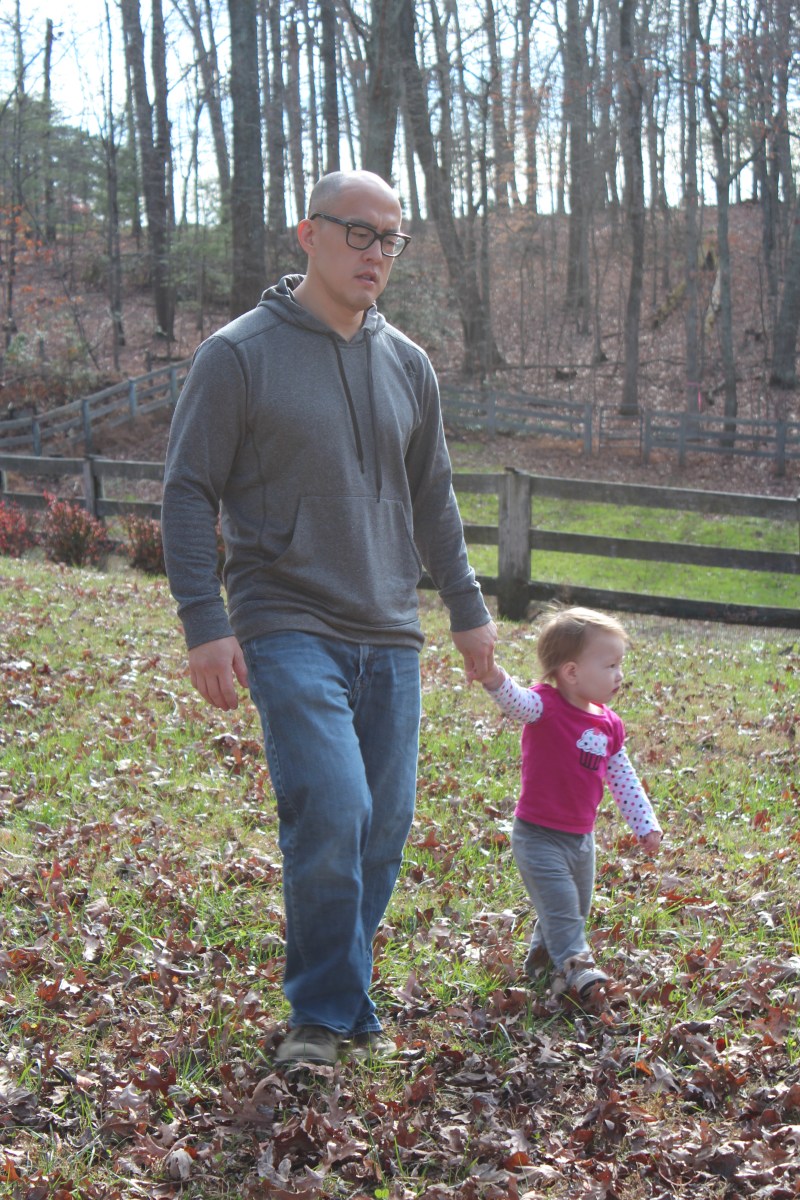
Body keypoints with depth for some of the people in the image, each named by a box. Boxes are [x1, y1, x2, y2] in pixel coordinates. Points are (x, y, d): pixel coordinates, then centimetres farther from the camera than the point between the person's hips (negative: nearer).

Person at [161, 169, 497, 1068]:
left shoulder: (407, 366, 13)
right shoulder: (239, 355, -3)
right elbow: (188, 494, -3)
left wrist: (467, 608, 21)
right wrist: (204, 622, -11)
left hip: (389, 636, 6)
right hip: (287, 627, -5)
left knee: (384, 828, 5)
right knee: (331, 811, -18)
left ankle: (342, 1005, 22)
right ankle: (326, 1013, -1)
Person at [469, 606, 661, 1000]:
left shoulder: (609, 725, 3)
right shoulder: (545, 707, -18)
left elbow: (624, 779, 13)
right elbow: (515, 700, -41)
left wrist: (646, 824, 8)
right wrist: (494, 678, -63)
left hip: (581, 836, 7)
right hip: (538, 835, -7)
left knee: (576, 909, 20)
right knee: (561, 905, -15)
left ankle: (541, 954, 41)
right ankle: (575, 966, -6)